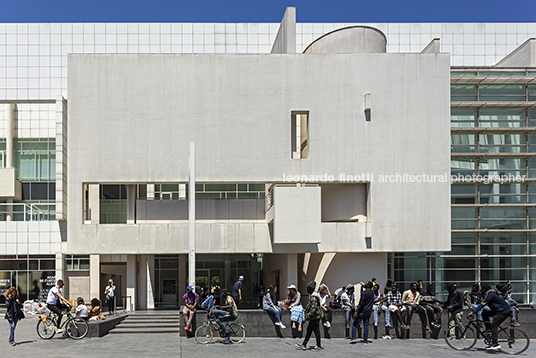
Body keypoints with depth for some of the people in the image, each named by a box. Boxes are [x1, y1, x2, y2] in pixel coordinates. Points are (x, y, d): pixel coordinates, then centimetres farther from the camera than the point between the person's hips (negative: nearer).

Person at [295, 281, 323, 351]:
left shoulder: (314, 297, -20)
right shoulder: (312, 295, 13)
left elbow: (313, 308, -25)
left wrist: (308, 316, -23)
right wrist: (307, 315, 25)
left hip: (315, 317, -11)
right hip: (313, 317, 11)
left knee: (316, 331, 0)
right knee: (309, 330, 12)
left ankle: (319, 346, 9)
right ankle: (304, 345, 16)